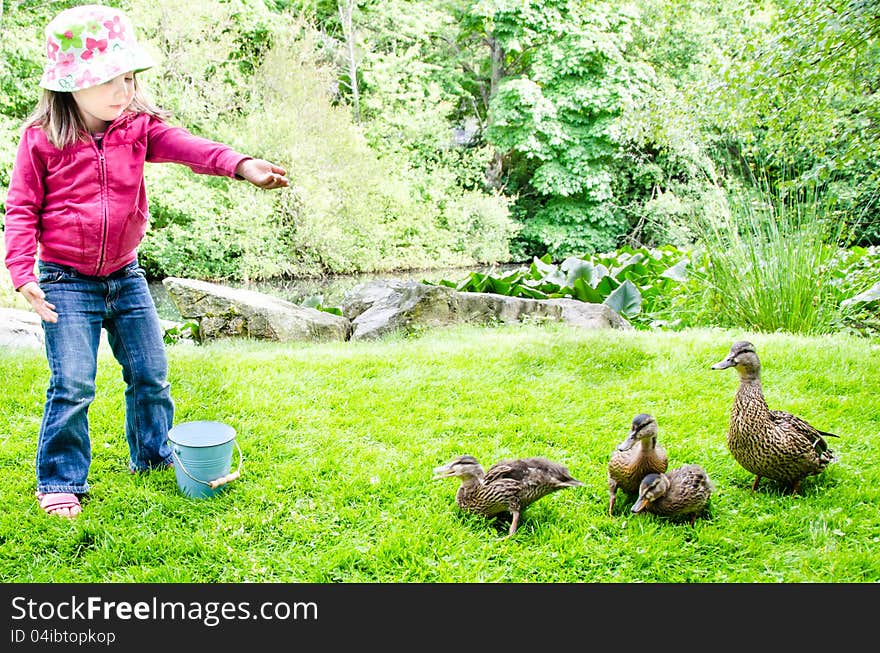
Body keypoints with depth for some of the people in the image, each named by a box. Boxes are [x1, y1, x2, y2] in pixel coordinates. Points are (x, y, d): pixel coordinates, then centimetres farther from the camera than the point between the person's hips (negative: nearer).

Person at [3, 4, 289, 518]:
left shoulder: (139, 126, -1)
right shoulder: (43, 139, -8)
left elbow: (183, 146, -19)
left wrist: (241, 164, -37)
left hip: (125, 275, 4)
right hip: (66, 282, -4)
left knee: (151, 373, 12)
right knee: (72, 386, -7)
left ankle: (153, 454, 34)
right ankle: (61, 481, 11)